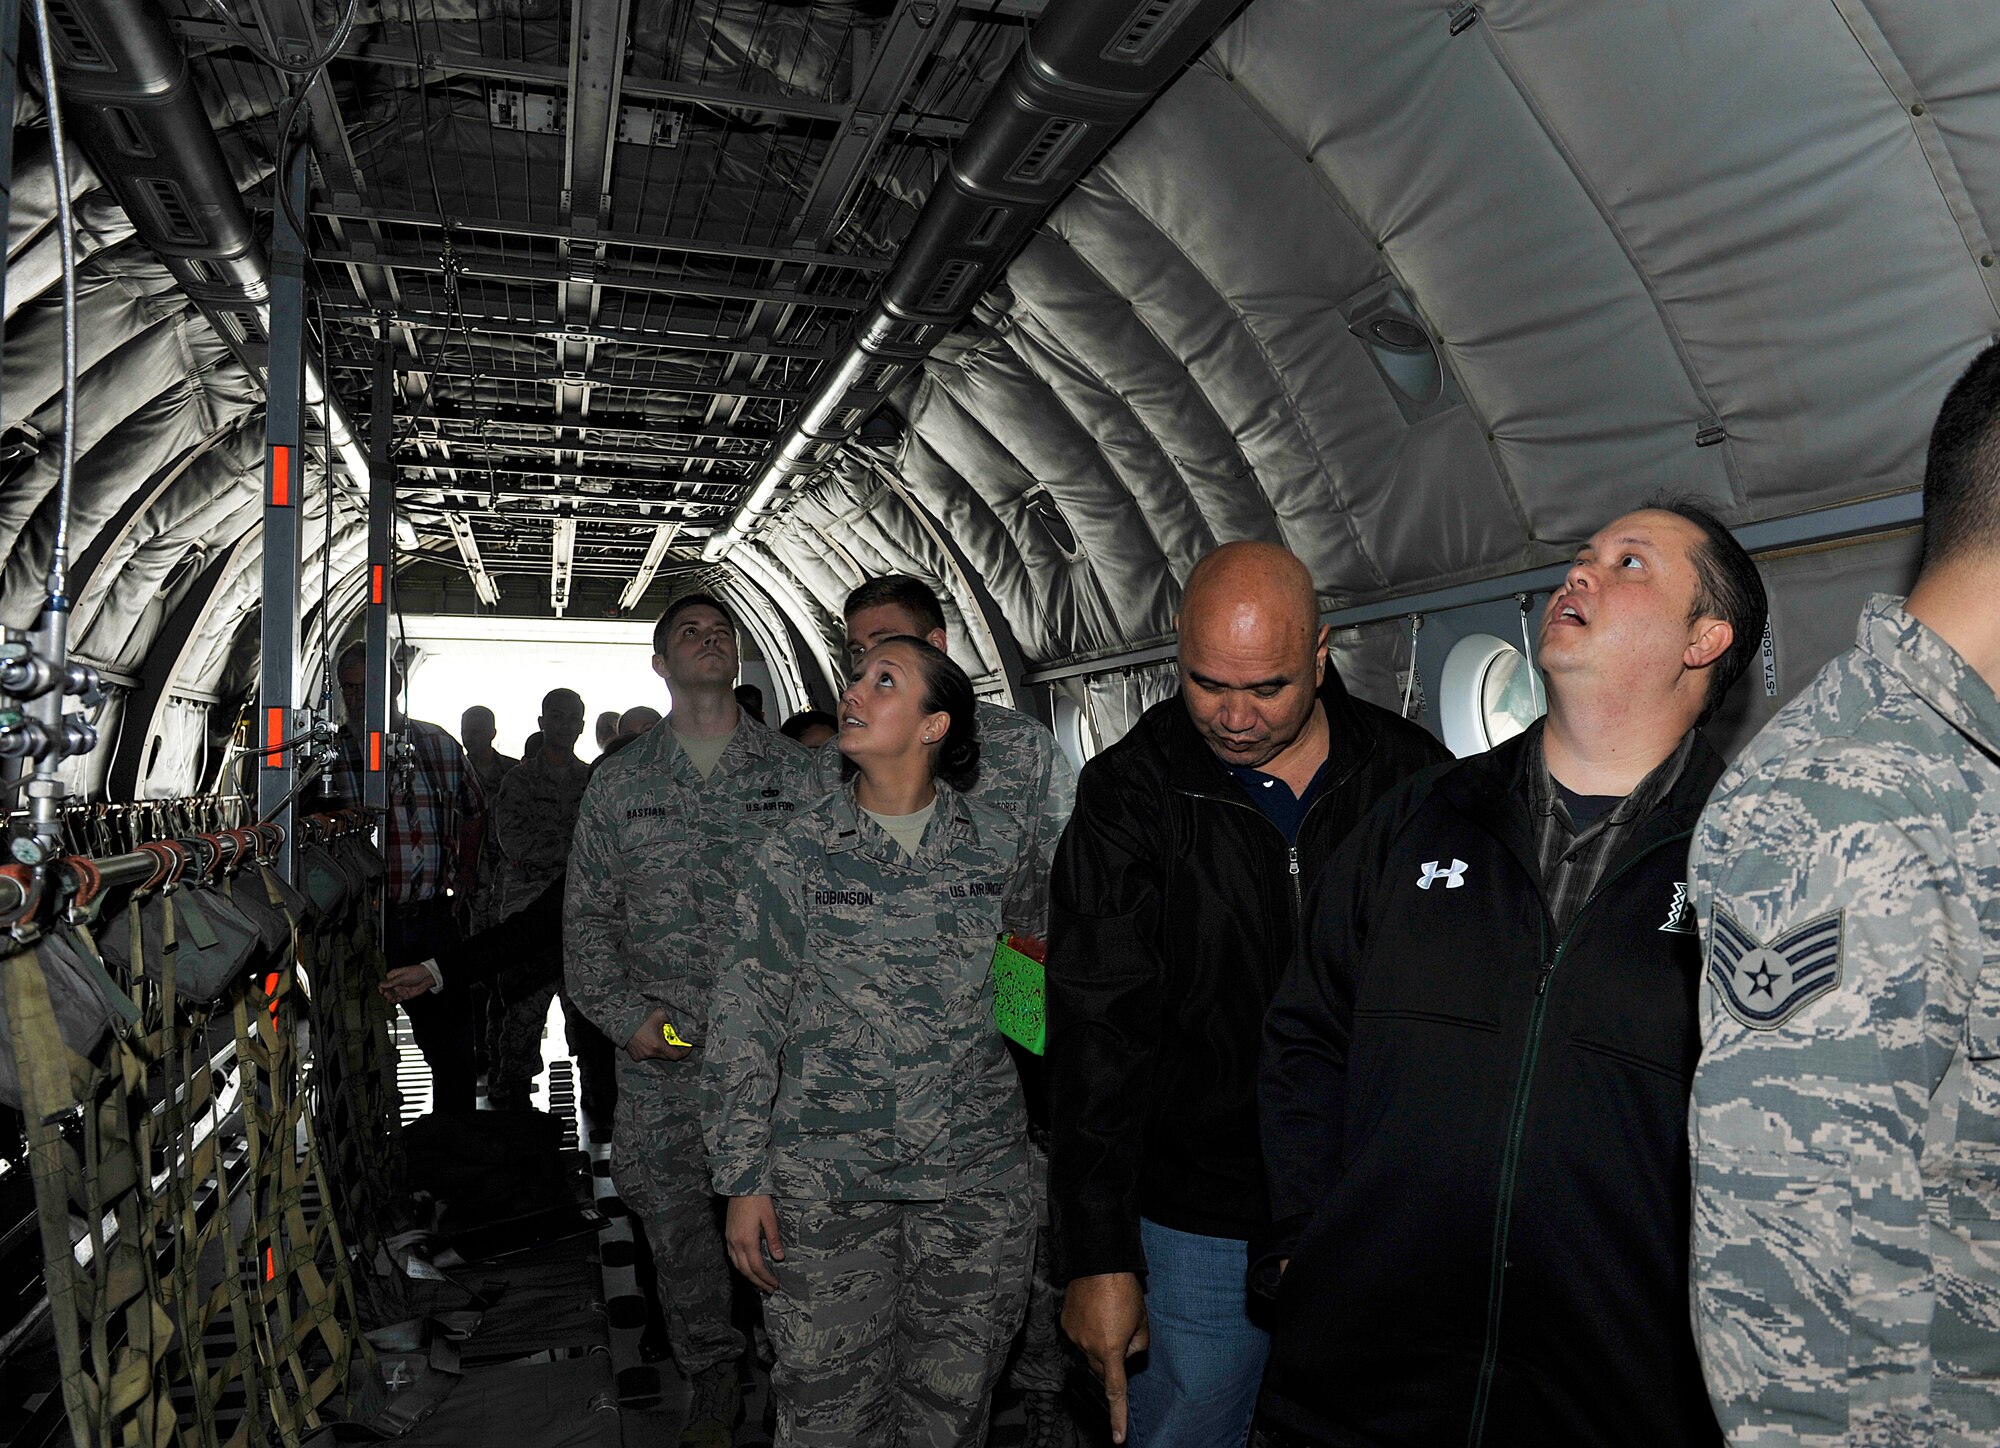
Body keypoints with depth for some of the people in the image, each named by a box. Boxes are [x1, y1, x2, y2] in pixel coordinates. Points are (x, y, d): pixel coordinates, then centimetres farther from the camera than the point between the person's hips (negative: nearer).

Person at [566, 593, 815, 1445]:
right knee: (676, 1219, 9)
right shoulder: (620, 783, 8)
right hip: (664, 1055, 1)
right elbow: (587, 913, 9)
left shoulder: (797, 772, 4)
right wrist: (625, 1014, -3)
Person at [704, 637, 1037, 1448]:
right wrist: (743, 1177, -3)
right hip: (828, 1177, -1)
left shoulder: (996, 843, 0)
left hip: (977, 1174, 1)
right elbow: (745, 1019, -1)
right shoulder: (799, 852, -3)